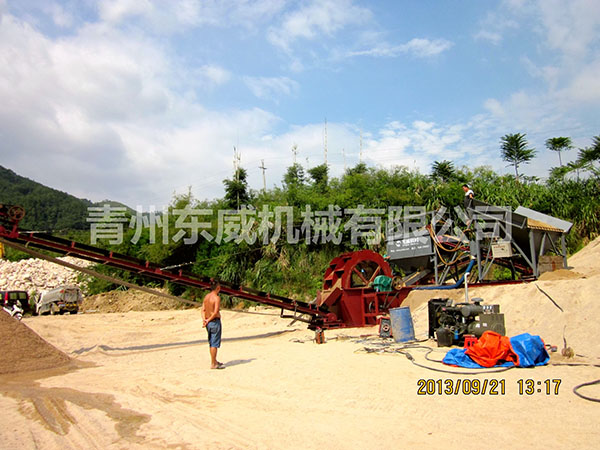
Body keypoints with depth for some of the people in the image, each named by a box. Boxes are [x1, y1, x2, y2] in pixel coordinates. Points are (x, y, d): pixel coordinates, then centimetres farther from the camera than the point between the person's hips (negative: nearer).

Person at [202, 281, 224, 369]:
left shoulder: (206, 296, 8)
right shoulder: (217, 297, -16)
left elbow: (203, 310, 4)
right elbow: (216, 312, -22)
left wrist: (204, 319, -6)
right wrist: (208, 320, -12)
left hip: (208, 322, 8)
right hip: (215, 322, -8)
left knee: (211, 342, 16)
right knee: (215, 343, -1)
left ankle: (214, 361, 28)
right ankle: (213, 364, 4)